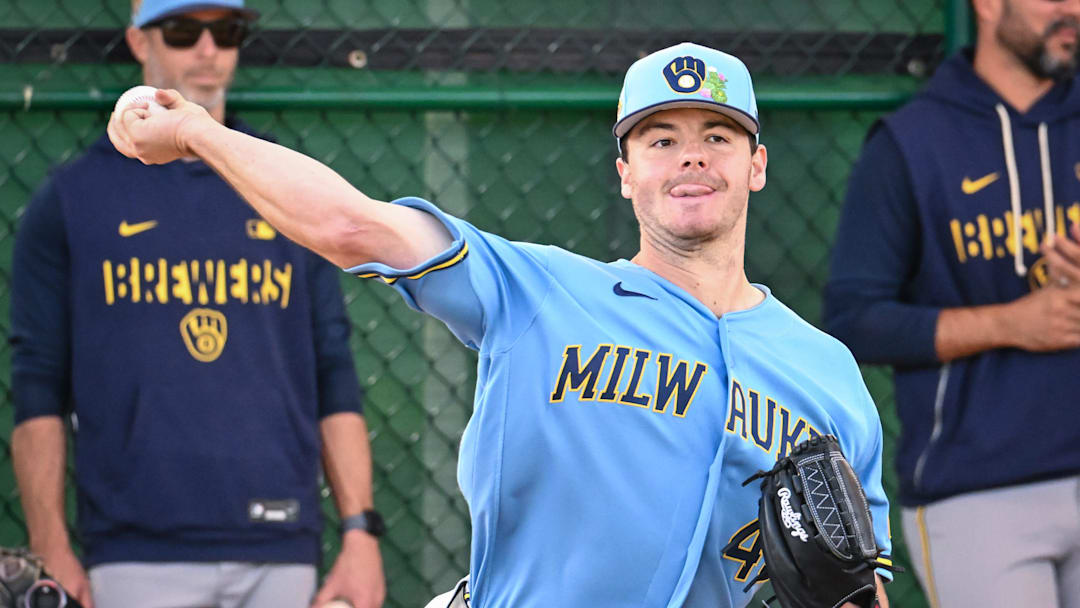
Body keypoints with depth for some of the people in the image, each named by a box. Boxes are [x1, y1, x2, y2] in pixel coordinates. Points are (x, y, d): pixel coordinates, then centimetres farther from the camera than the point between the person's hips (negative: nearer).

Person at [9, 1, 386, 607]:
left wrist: (360, 532, 2)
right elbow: (38, 389, 4)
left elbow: (334, 379, 12)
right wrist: (52, 554, -5)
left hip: (281, 556, 3)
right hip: (139, 555, -3)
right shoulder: (70, 199, 7)